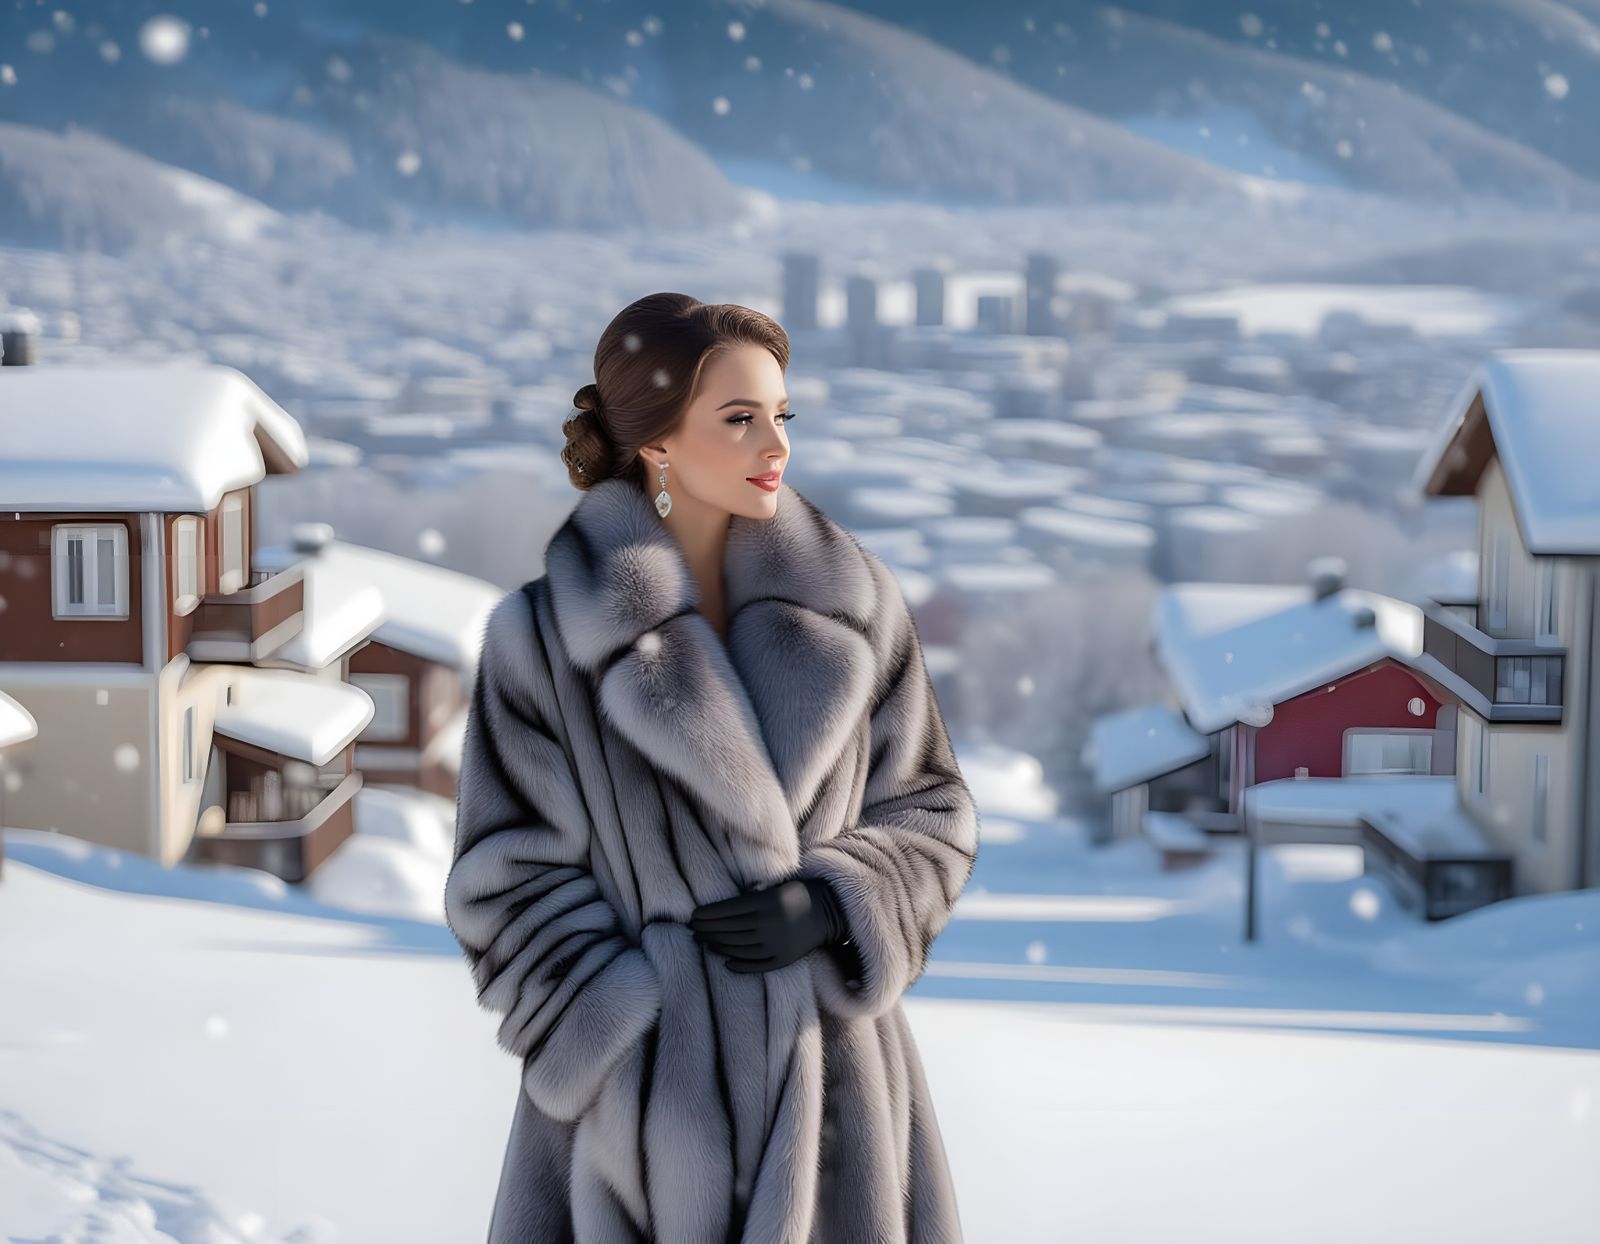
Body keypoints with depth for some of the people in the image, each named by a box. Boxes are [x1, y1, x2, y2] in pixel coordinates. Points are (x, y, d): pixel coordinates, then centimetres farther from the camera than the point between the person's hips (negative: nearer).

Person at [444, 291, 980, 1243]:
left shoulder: (852, 608, 3)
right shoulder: (547, 637, -5)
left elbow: (932, 817, 9)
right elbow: (510, 885, -3)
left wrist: (832, 904, -10)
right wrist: (632, 1051, -11)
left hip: (828, 1080, 3)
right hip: (644, 1096, -2)